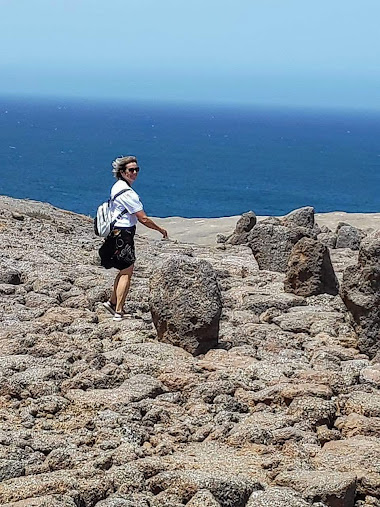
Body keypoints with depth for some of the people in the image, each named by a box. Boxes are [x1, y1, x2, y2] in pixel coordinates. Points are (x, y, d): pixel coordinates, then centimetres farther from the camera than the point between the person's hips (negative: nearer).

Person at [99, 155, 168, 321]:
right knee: (127, 273, -2)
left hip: (115, 232, 9)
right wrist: (161, 230, -7)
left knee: (124, 271, 20)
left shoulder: (117, 187, 10)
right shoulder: (127, 193, -21)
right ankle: (118, 312, -1)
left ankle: (112, 302, 29)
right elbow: (143, 219, -19)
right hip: (123, 235, -9)